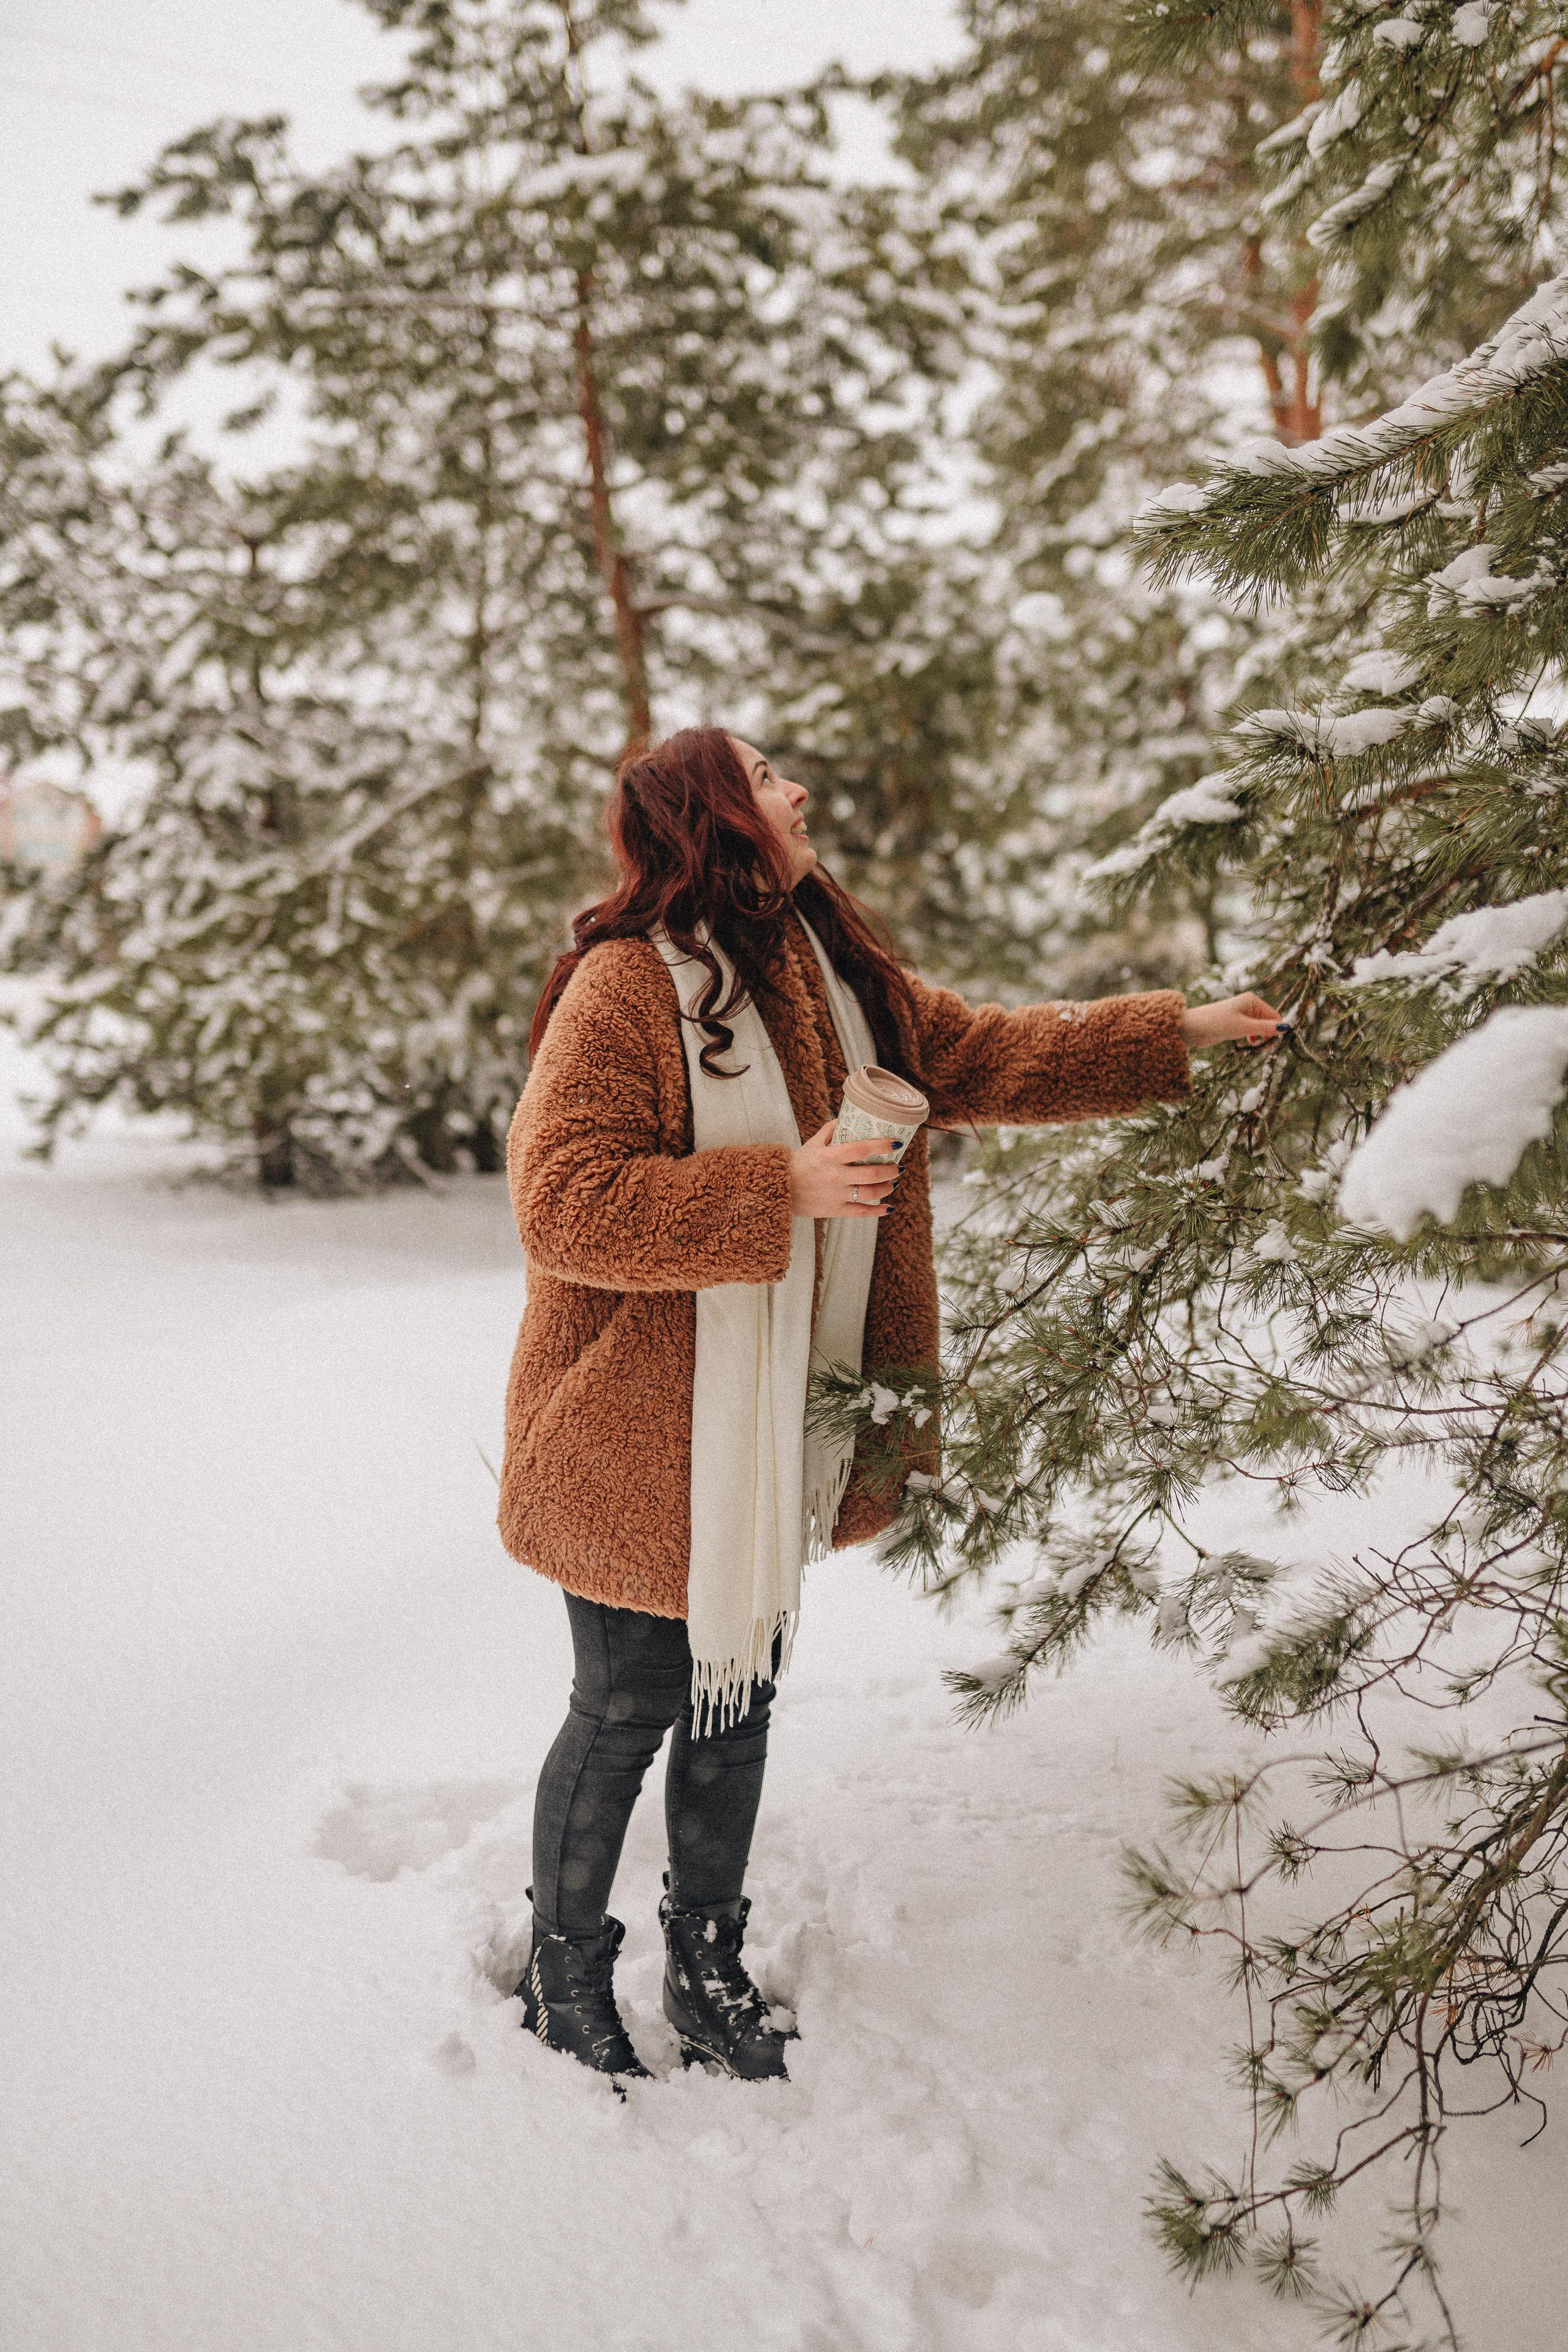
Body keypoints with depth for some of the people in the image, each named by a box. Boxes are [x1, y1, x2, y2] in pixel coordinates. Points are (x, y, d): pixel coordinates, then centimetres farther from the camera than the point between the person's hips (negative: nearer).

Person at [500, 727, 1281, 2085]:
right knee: (630, 1708, 6)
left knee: (738, 1695, 18)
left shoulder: (837, 971, 9)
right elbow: (564, 1203, -23)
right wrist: (784, 1188, -26)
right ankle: (565, 1975, 29)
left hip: (777, 1437, 7)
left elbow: (989, 1056, 16)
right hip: (645, 1439, -7)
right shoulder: (625, 983, -17)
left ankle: (708, 1960, 37)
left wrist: (1181, 1034, 11)